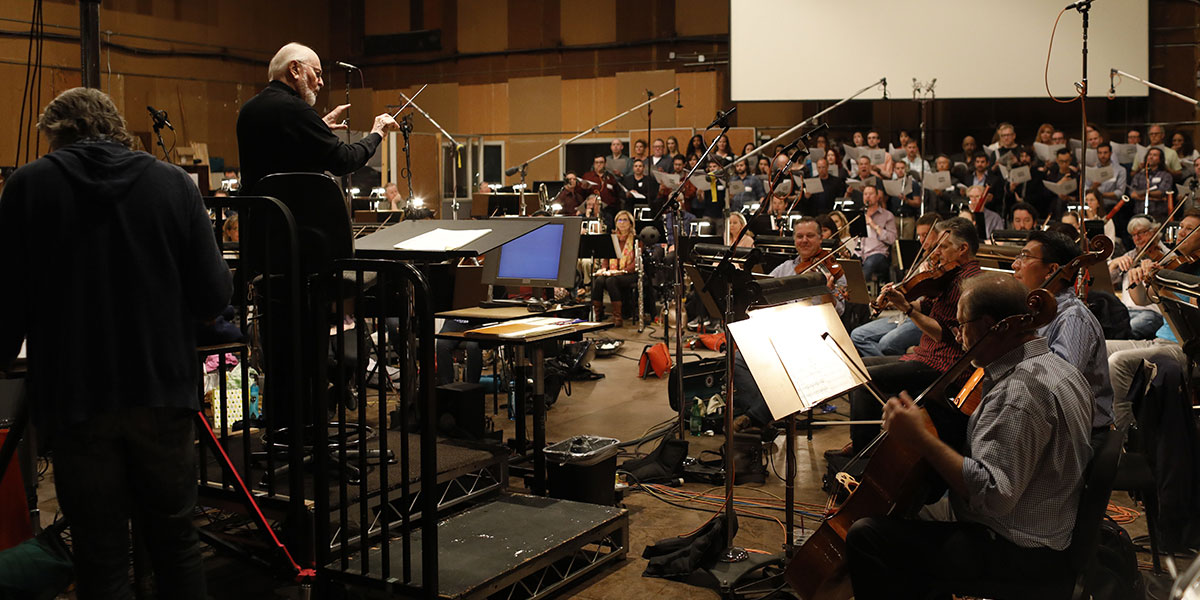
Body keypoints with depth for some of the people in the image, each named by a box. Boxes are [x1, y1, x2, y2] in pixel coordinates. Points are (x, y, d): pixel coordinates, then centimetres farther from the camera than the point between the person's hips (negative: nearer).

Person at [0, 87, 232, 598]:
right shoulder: (174, 183, -1)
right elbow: (214, 296, -4)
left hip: (75, 402, -1)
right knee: (174, 537, 16)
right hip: (163, 393, 2)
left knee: (100, 556, 8)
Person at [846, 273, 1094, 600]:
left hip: (1017, 554, -11)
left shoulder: (1019, 391, -25)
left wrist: (920, 438, -25)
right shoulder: (1057, 367, 9)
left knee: (867, 536, -16)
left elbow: (993, 494, -31)